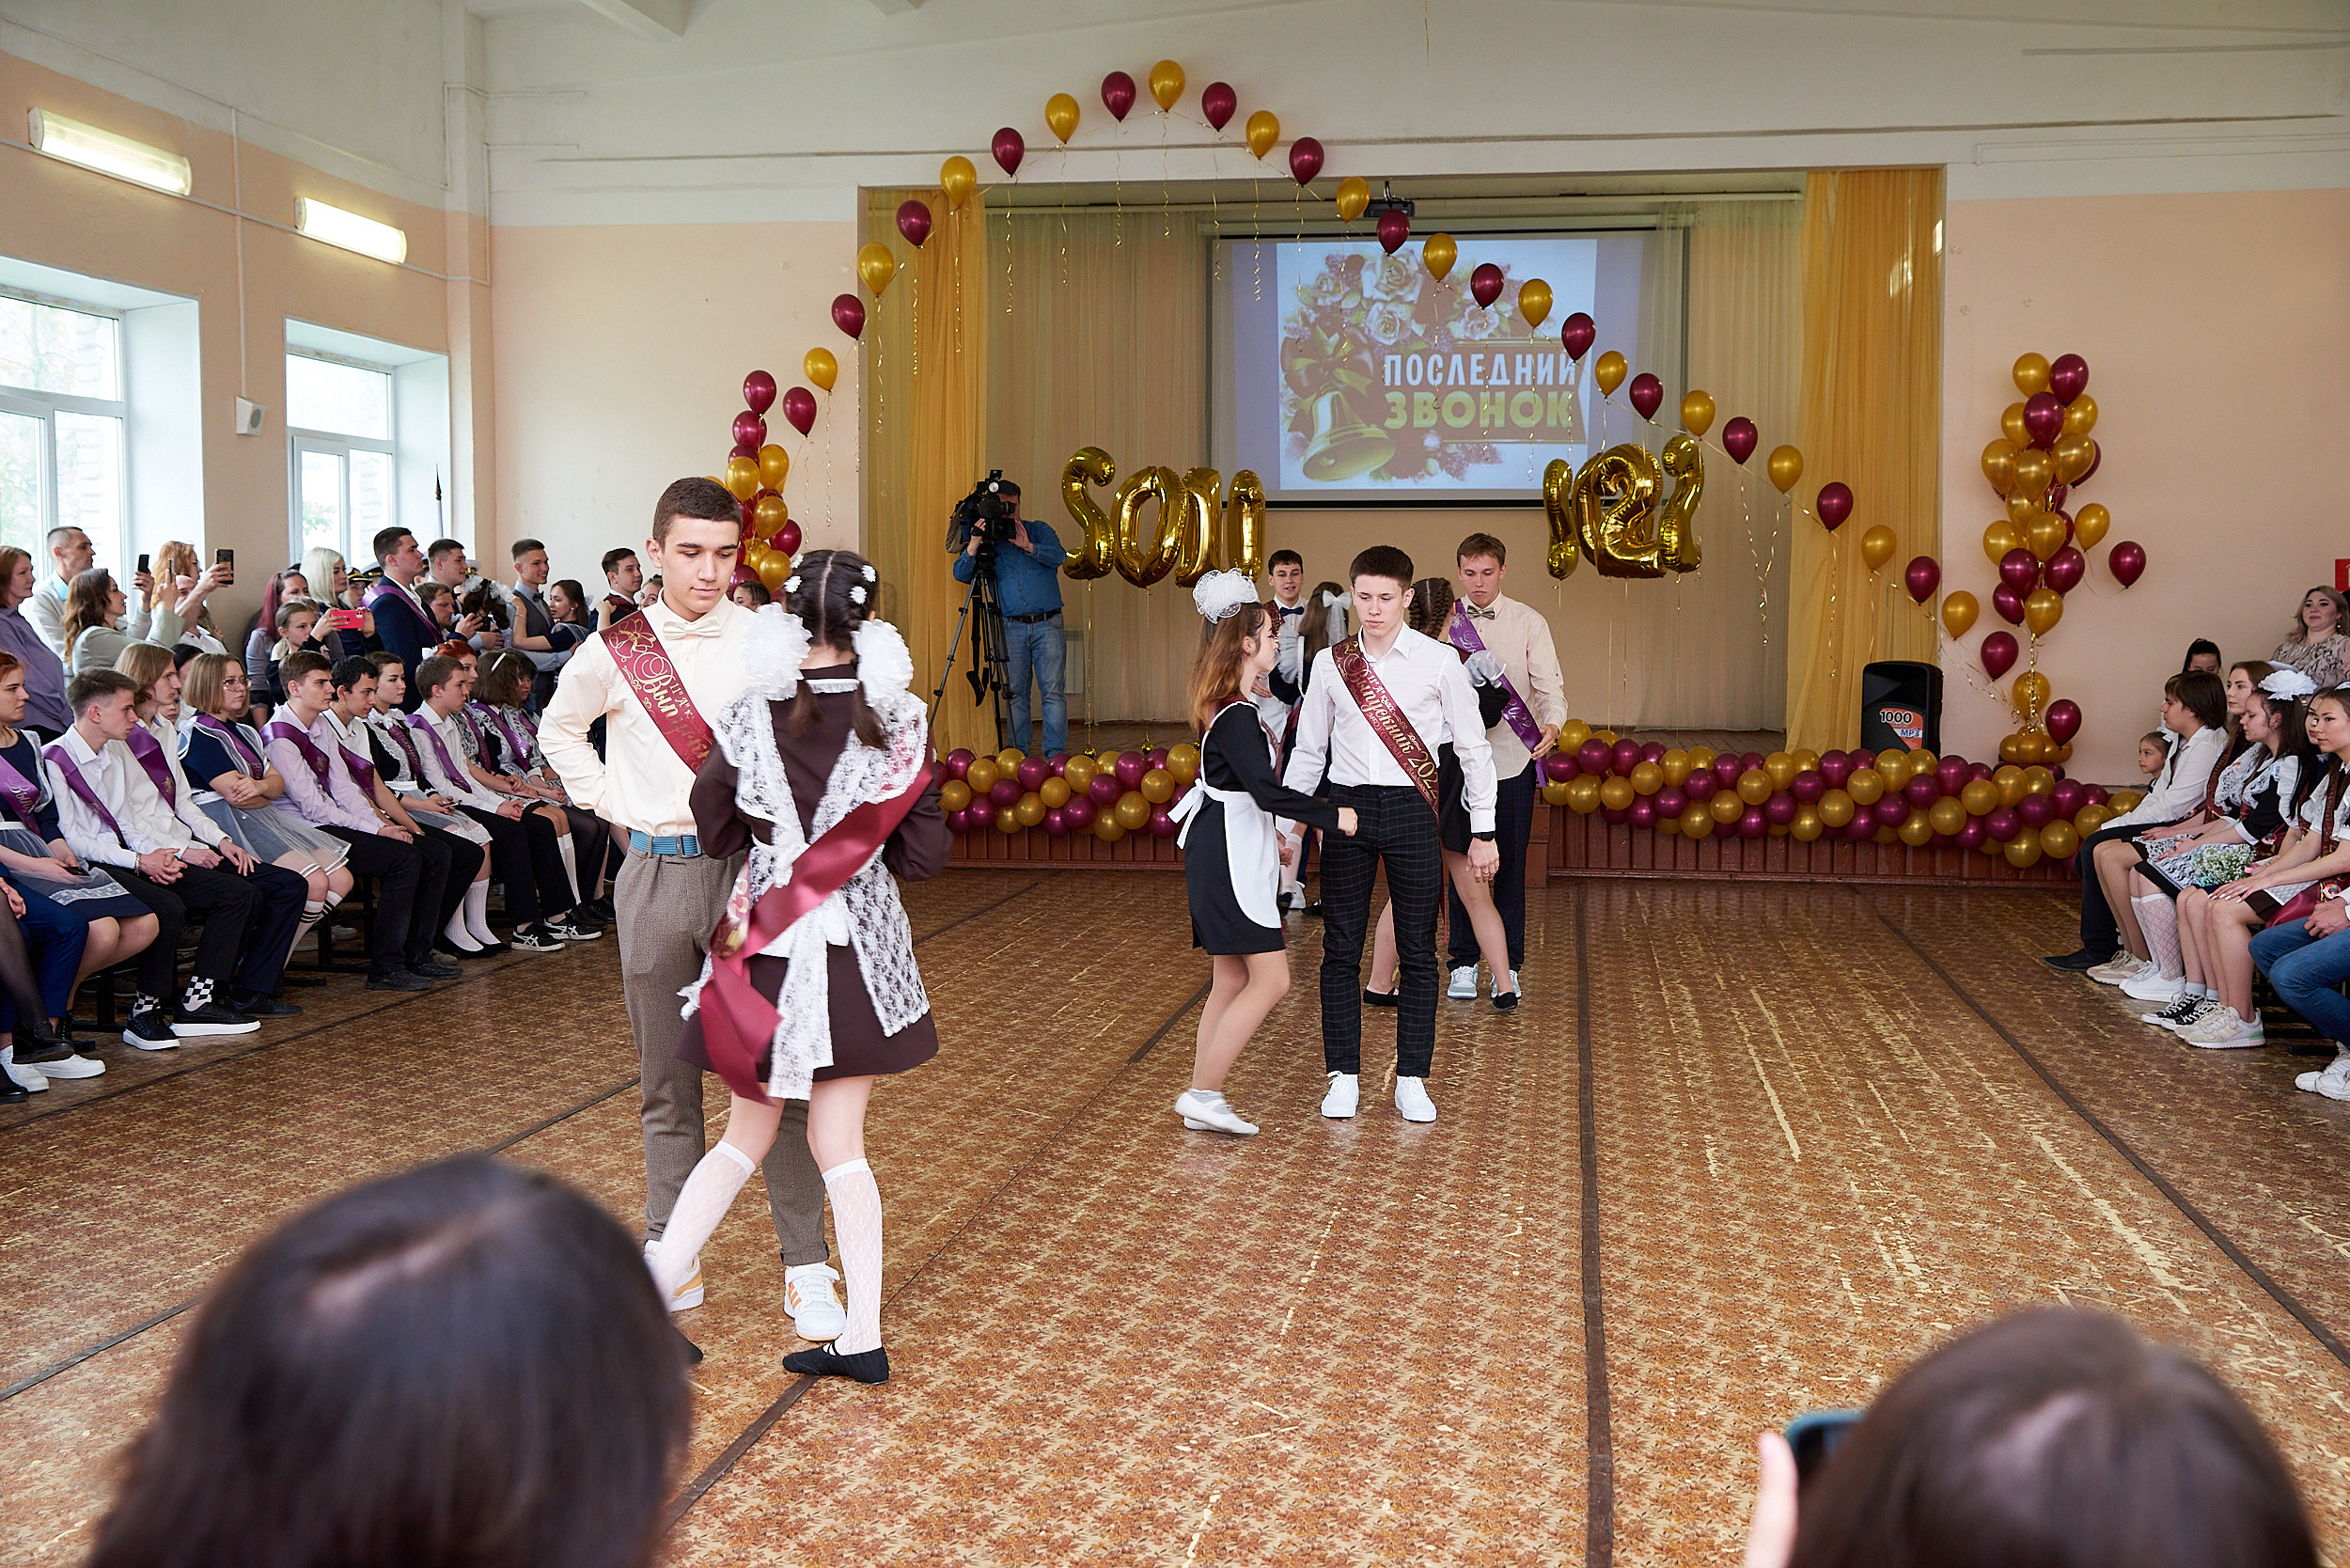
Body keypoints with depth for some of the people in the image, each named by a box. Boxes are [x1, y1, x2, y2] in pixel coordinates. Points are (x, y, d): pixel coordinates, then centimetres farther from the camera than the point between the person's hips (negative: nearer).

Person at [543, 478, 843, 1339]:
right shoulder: (615, 652, 2)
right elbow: (558, 732, 20)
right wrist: (613, 804, 8)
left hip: (752, 868, -2)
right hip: (657, 874, 2)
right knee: (666, 1080, 10)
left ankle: (806, 1268, 6)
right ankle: (672, 1257, 23)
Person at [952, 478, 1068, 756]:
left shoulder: (1039, 530, 10)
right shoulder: (988, 541, 9)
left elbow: (1059, 556, -6)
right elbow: (961, 574, -2)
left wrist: (1029, 546, -18)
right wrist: (973, 545, -17)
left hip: (1047, 625, -1)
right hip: (1011, 627, 1)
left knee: (1053, 691, -7)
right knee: (1015, 693, 2)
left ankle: (1055, 753, -6)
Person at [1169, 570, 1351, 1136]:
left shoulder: (1230, 707, 14)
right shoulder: (1236, 714, -18)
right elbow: (1267, 790, -26)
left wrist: (1269, 836, 30)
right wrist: (1333, 815, -17)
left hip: (1236, 854, 10)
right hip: (1229, 859, -10)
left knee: (1232, 981, 11)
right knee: (1270, 980, -9)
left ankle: (1202, 1100, 14)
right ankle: (1202, 1094, -7)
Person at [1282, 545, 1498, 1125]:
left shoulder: (1439, 661, -1)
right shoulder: (1330, 664, 5)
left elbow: (1473, 748, 5)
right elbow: (1308, 751, 13)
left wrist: (1483, 832, 3)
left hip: (1412, 810, -1)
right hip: (1347, 805, 2)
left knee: (1418, 951, 5)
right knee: (1341, 948, 4)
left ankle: (1412, 1080, 16)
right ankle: (1343, 1076, 16)